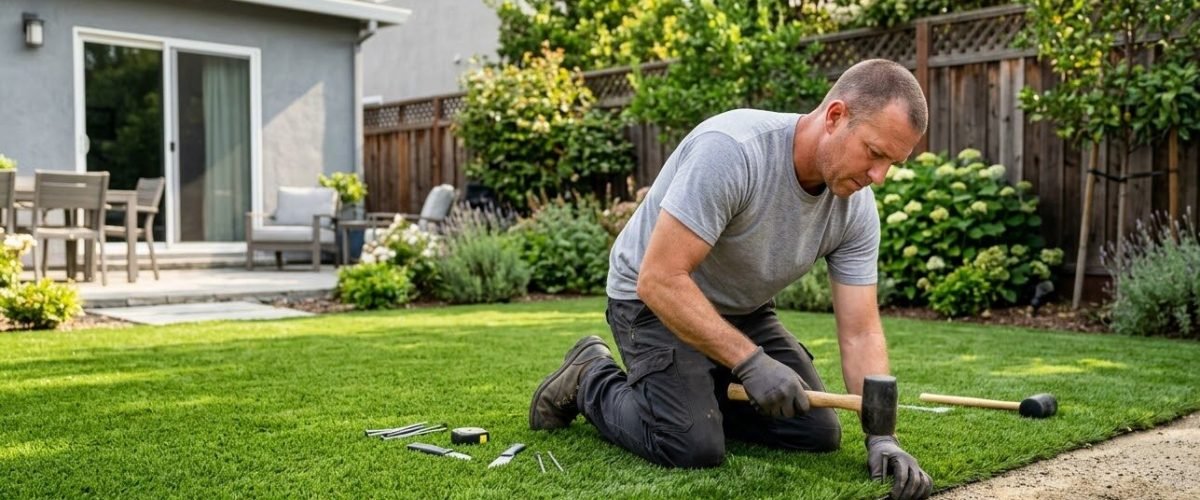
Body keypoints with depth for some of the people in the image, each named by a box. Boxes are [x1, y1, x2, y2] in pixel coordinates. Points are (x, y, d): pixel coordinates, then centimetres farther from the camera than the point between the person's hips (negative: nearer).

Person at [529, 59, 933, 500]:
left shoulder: (857, 209, -13)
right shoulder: (731, 149, -34)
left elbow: (860, 332, -12)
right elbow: (660, 280, -34)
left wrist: (882, 437, -25)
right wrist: (751, 362, -36)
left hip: (743, 310, 7)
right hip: (655, 299, -6)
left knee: (818, 434, 1)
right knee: (694, 448, -21)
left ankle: (701, 392, 20)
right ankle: (589, 380, 6)